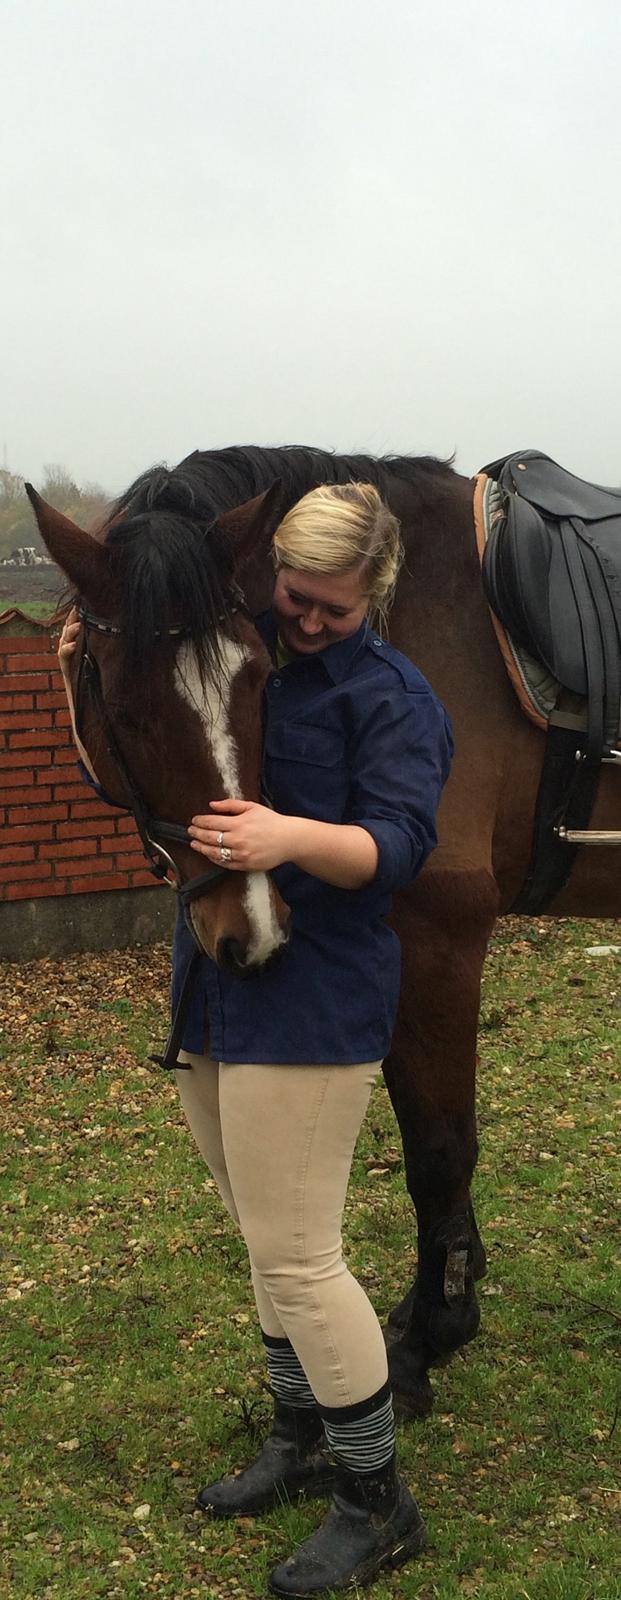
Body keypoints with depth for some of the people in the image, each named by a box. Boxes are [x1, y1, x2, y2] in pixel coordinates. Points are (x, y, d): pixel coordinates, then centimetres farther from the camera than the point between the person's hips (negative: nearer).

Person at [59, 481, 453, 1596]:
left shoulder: (389, 694, -8)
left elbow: (397, 845, -20)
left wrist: (294, 837, -39)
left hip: (310, 1010, -7)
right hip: (212, 996, 7)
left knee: (294, 1258, -4)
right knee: (271, 1243, 19)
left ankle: (378, 1503, 12)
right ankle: (303, 1442, 37)